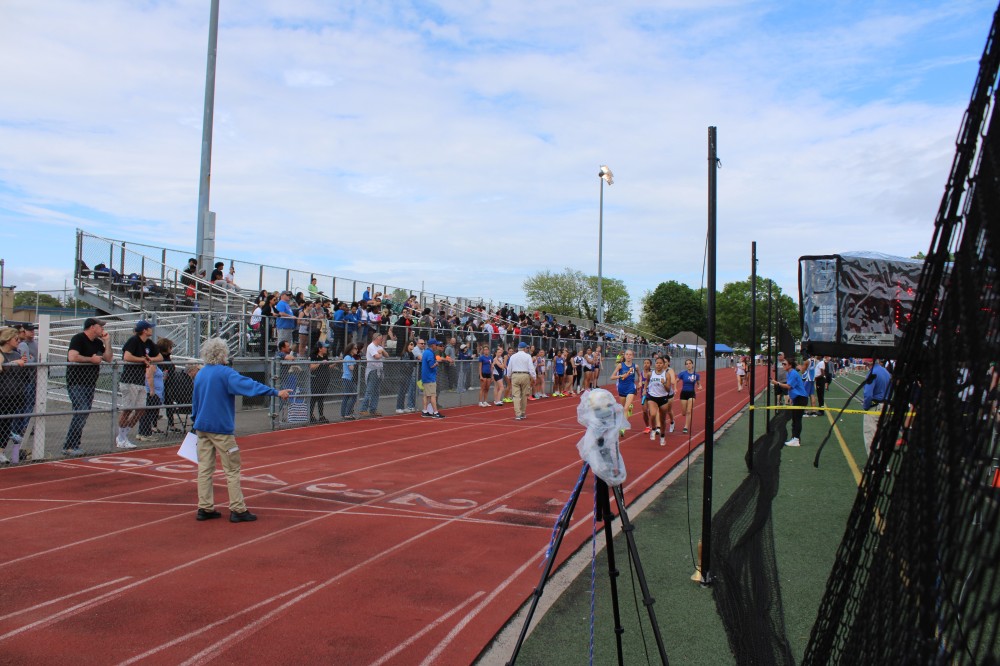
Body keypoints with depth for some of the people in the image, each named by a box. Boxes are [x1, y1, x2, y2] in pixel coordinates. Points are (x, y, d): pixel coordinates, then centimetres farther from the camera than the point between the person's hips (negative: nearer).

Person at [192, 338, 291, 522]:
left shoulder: (199, 374, 9)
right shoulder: (225, 373, -13)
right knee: (232, 470, 0)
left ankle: (205, 508, 10)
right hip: (221, 428, -7)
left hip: (202, 427, 7)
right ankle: (237, 510, 1)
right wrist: (276, 392, -30)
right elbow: (249, 385, -25)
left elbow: (194, 402, 17)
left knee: (204, 468, 8)